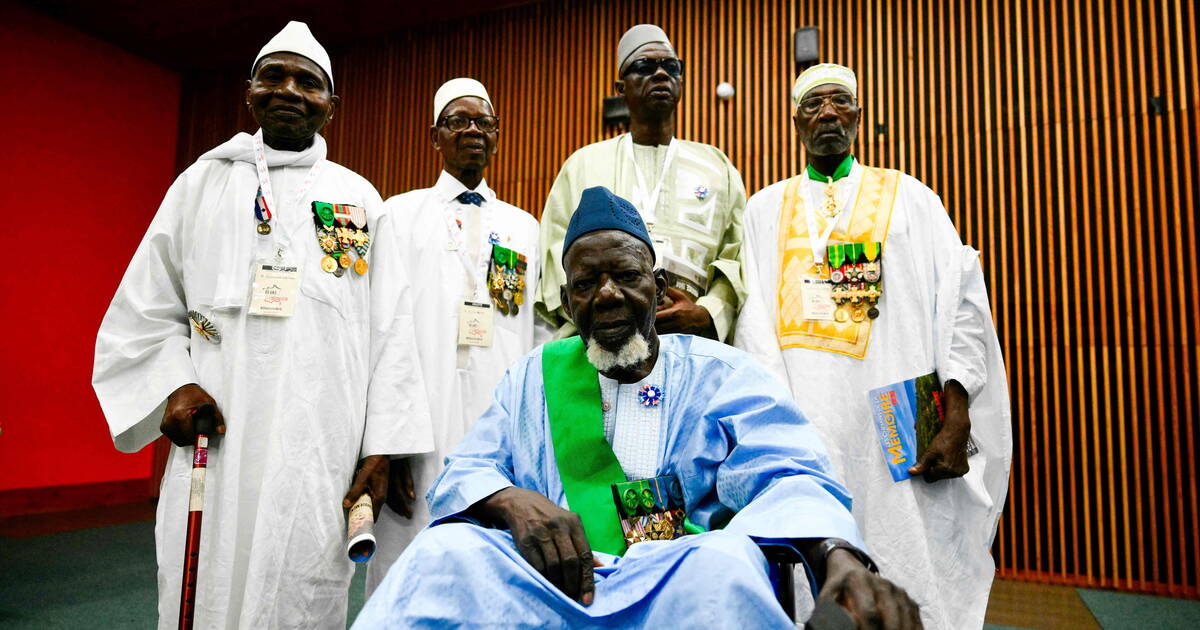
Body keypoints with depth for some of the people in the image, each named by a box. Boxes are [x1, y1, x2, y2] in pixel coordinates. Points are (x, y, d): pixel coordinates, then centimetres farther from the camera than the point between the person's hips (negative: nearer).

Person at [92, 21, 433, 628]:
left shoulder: (358, 200, 9)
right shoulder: (204, 181, 12)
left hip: (322, 458, 0)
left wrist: (381, 445, -3)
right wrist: (173, 384, -6)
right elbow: (145, 312, 12)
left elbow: (388, 329, 4)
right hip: (217, 444, 1)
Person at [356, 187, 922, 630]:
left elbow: (786, 480, -5)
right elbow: (463, 474, 12)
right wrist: (513, 500, -13)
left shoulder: (721, 374, 9)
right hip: (550, 576, 1)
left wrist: (840, 558, -28)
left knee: (725, 561, -34)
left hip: (681, 581, 0)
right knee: (445, 552, -27)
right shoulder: (534, 376, 18)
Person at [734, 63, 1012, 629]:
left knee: (911, 574, 3)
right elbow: (752, 321, 3)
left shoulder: (909, 197, 11)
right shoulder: (765, 209, 13)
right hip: (801, 419, 1)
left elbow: (963, 305, 3)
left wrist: (956, 424, -7)